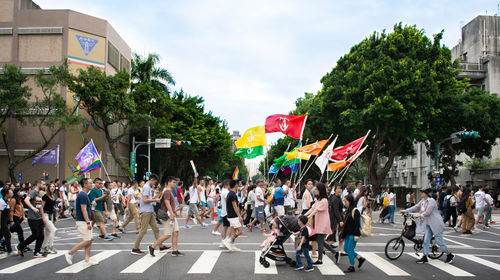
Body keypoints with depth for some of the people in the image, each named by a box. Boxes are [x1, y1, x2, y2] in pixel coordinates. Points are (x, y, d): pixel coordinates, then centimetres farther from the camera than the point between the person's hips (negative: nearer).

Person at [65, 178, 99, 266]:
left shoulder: (84, 195, 13)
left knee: (89, 241, 9)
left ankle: (87, 260, 11)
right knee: (86, 241, -7)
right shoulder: (82, 195, -17)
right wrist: (88, 222, -21)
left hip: (85, 222, 10)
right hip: (83, 222, -10)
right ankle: (69, 253, 4)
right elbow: (83, 210, -21)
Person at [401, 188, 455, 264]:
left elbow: (428, 212, -24)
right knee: (426, 241, 2)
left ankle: (450, 255, 17)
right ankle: (424, 258, 4)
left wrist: (419, 215, -31)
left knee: (439, 241, -2)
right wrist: (405, 211, 6)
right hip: (428, 224, 8)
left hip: (435, 224, -8)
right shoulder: (422, 201, 8)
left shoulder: (431, 201, -17)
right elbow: (416, 207, 11)